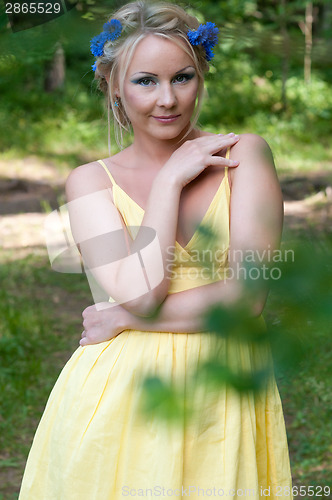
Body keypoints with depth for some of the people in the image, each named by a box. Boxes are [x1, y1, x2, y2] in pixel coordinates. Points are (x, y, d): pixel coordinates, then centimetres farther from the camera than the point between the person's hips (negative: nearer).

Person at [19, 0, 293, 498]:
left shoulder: (243, 153, -2)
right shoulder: (91, 181, 0)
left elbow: (249, 295, -12)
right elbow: (139, 293, -14)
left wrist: (123, 318, -11)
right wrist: (170, 180, -10)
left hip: (223, 400, 0)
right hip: (119, 399, 0)